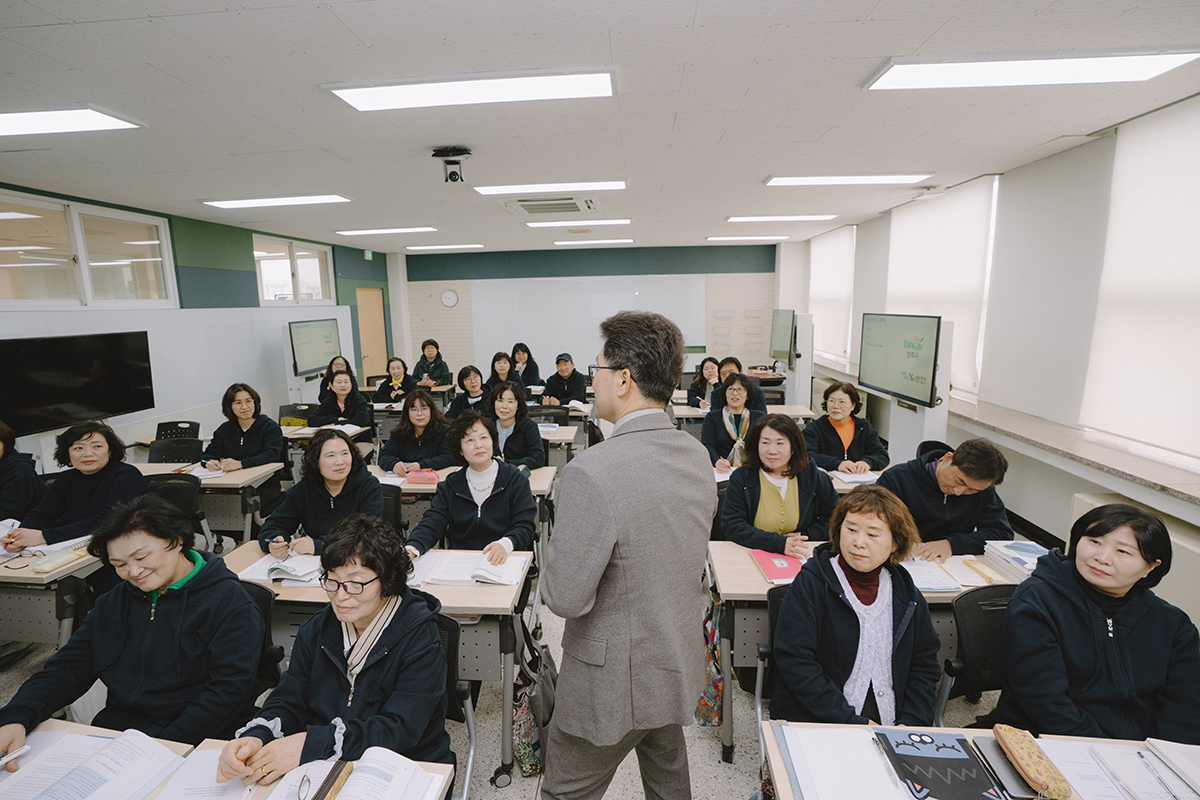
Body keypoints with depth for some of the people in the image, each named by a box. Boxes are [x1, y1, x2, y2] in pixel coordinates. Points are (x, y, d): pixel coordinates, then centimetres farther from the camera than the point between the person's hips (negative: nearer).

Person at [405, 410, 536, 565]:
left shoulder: (515, 480, 3)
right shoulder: (450, 485, 11)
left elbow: (525, 527, -5)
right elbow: (432, 523, 0)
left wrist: (504, 544, -29)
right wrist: (412, 549, -23)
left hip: (502, 563, -3)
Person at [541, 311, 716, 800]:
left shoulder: (592, 472, -32)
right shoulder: (696, 454, -6)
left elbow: (565, 597, -26)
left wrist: (552, 560, -5)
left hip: (614, 681, -7)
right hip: (680, 666, 7)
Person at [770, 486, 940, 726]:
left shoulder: (905, 592, 7)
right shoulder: (810, 584, -9)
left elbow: (925, 664, 14)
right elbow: (794, 662, -13)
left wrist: (910, 723, 0)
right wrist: (853, 722, -16)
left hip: (888, 732, 5)